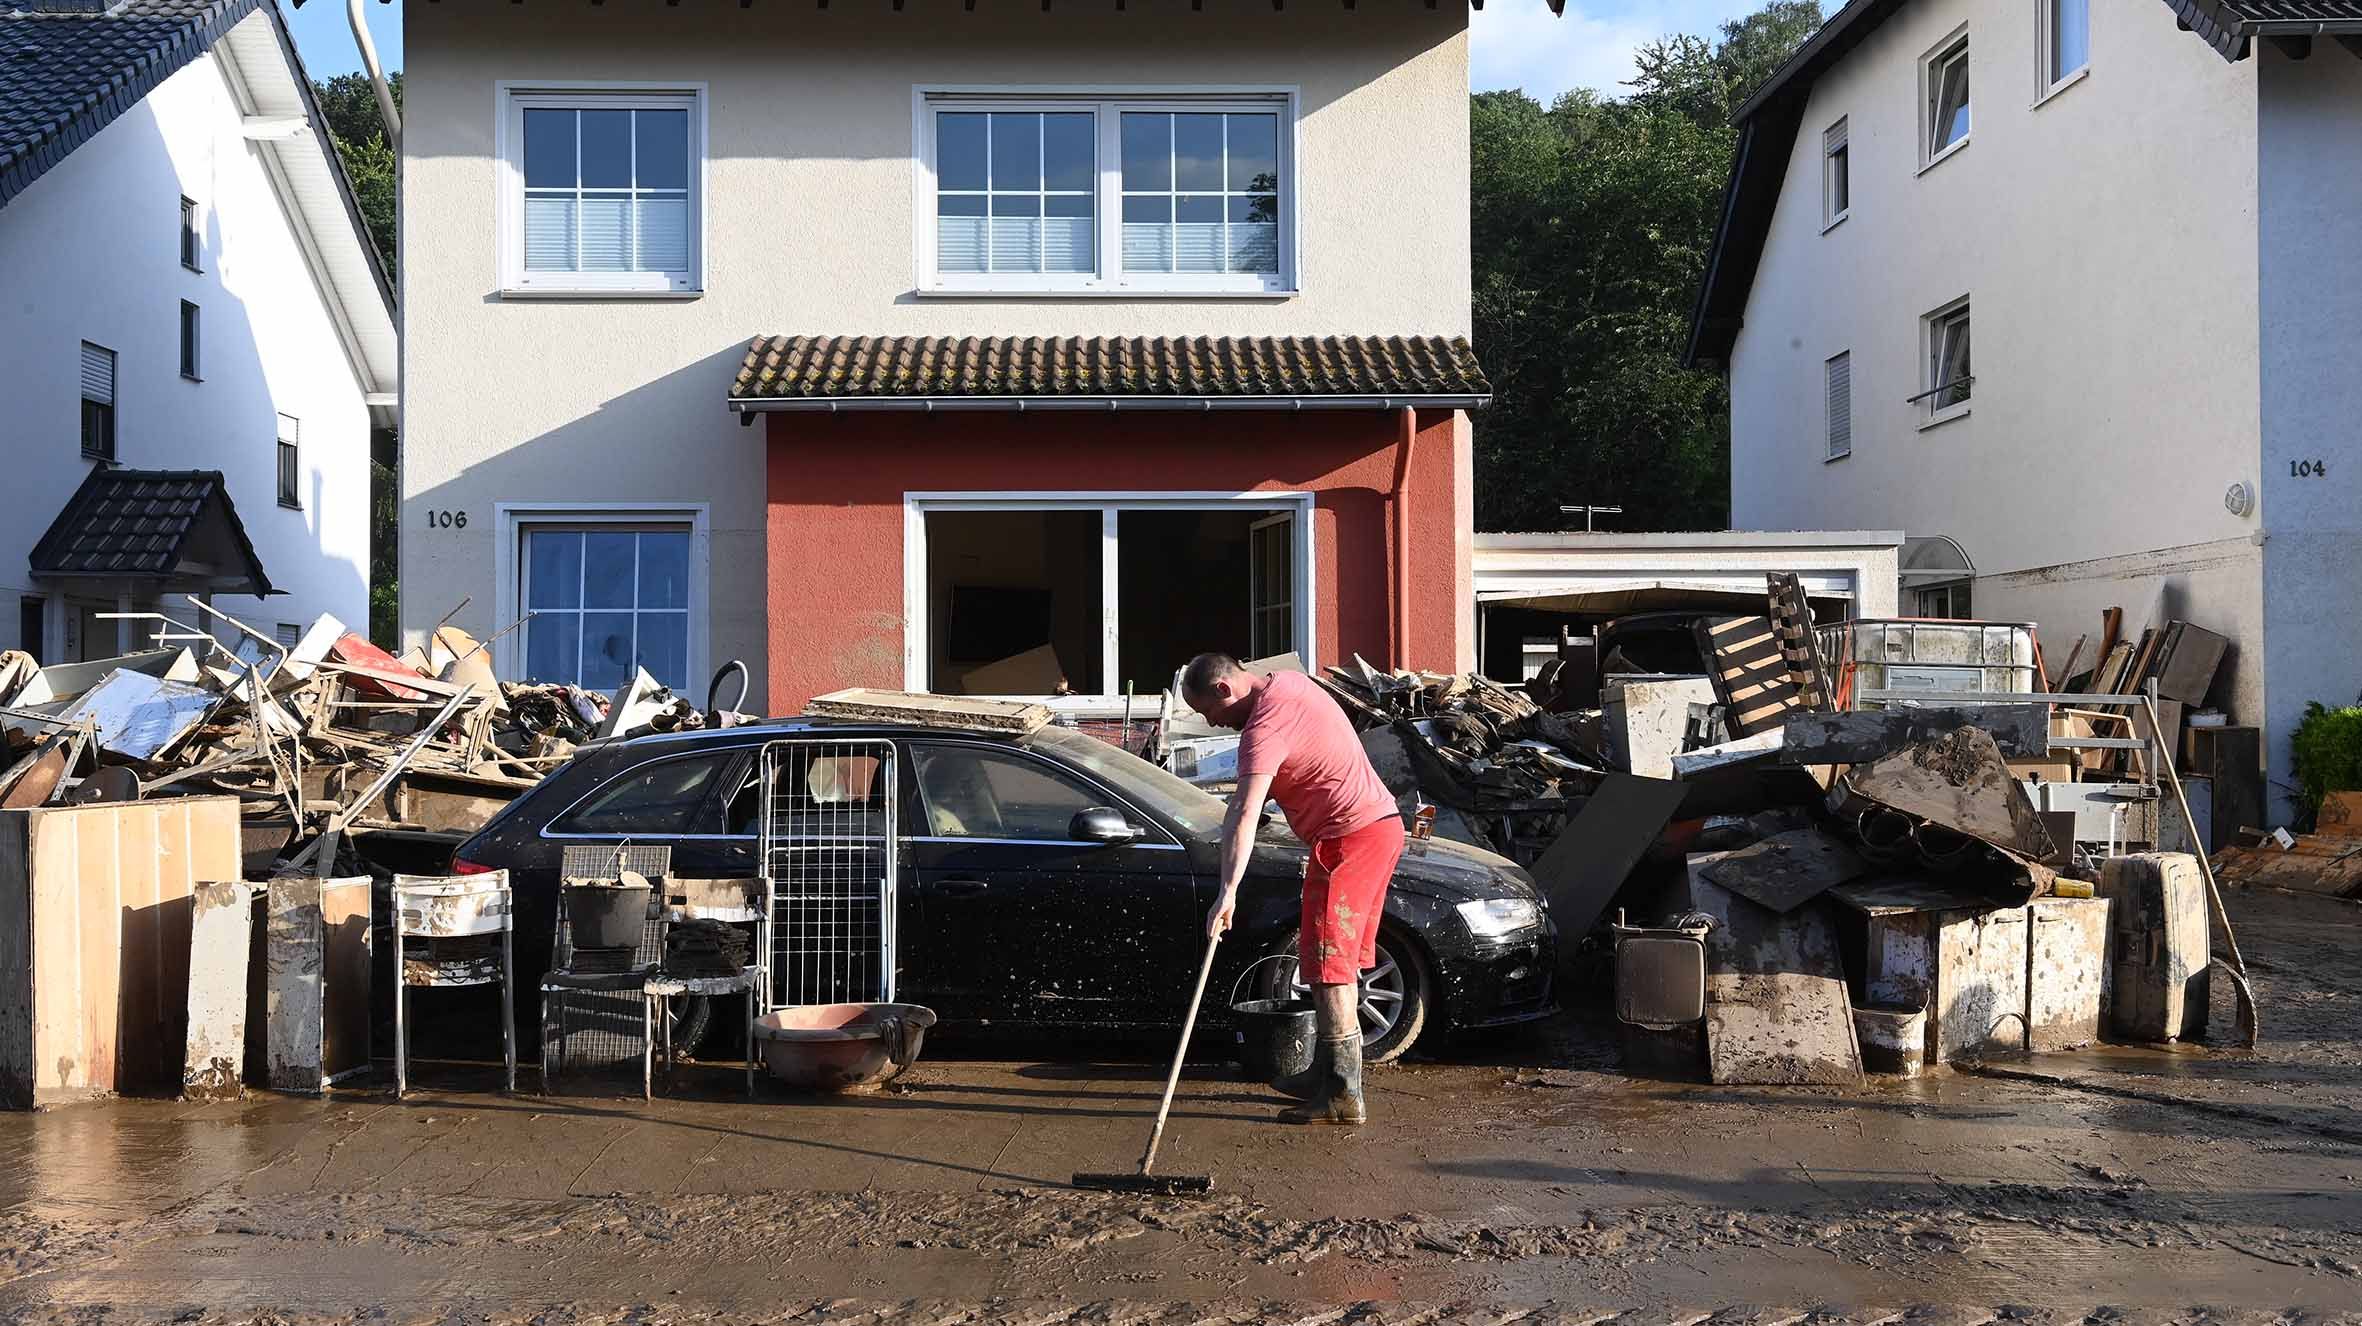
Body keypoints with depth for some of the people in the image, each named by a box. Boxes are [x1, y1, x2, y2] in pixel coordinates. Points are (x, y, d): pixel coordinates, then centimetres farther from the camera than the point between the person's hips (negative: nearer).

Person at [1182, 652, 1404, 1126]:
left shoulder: (1263, 727, -19)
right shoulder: (1288, 682, 11)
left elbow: (1244, 814, -31)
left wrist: (1228, 894, -38)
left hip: (1349, 838, -10)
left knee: (1328, 964, -8)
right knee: (1344, 961, 17)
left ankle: (1344, 1094, -7)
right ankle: (1327, 1073, 26)